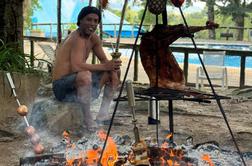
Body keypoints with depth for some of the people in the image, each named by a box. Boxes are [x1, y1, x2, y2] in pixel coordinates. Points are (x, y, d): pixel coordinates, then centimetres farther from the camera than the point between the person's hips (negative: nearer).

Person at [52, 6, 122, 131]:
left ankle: (103, 113, 5)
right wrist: (105, 66, -27)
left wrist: (113, 71, -9)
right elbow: (76, 66, -36)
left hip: (77, 82, 10)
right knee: (85, 76, -41)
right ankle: (87, 119, -20)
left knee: (115, 72, 14)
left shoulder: (93, 38, 5)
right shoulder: (77, 38, -22)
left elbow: (104, 60, 13)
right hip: (62, 88, -9)